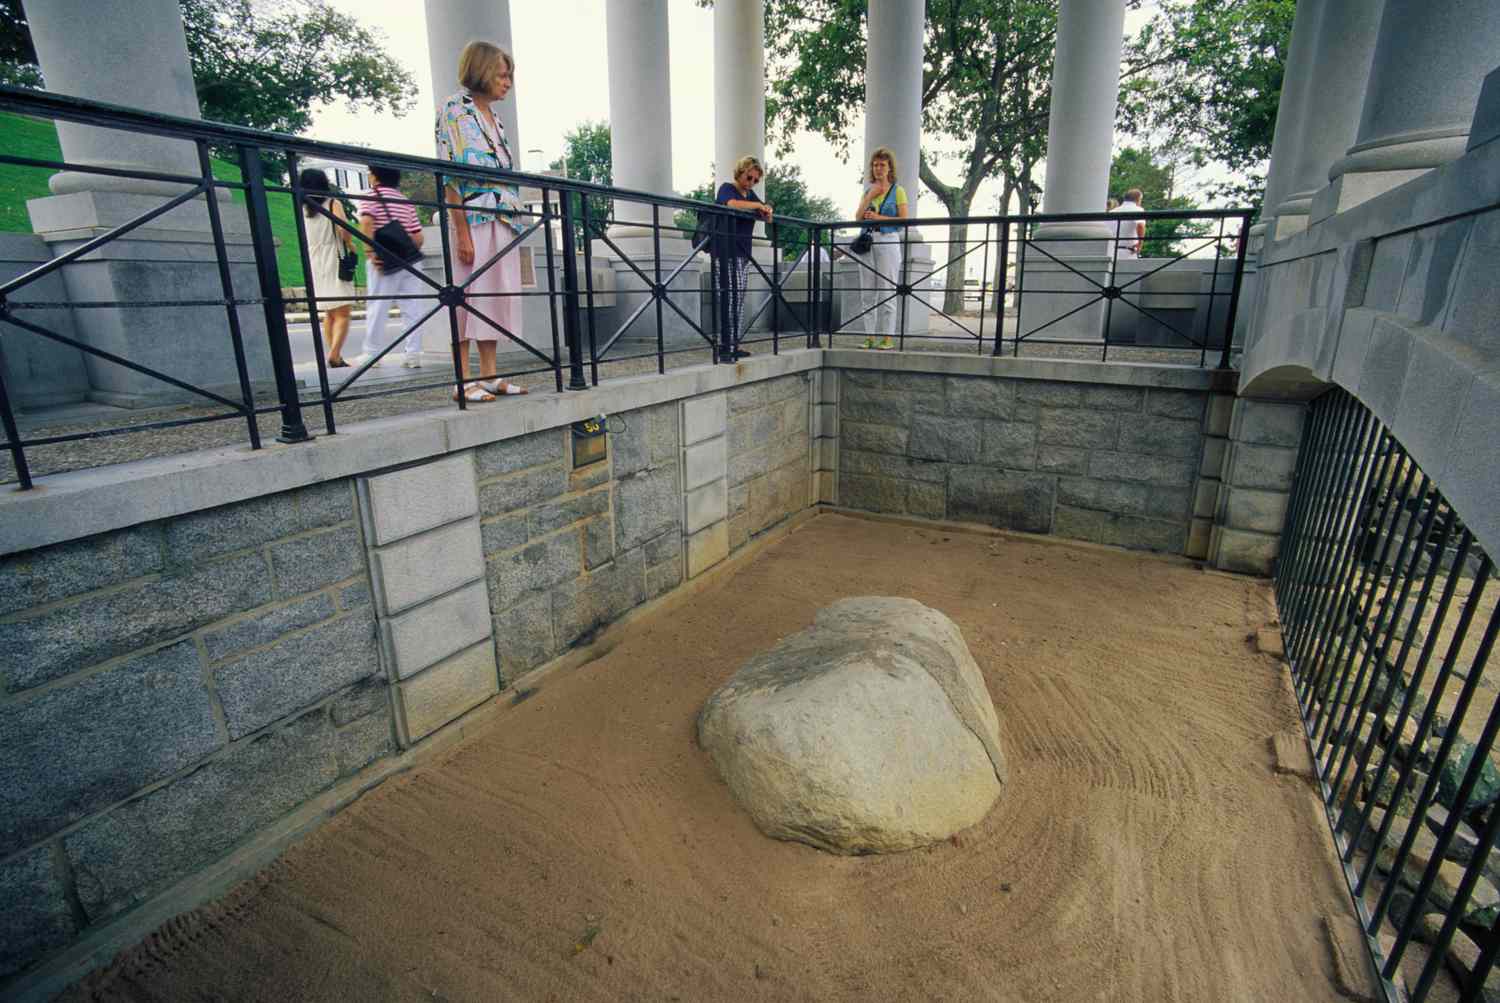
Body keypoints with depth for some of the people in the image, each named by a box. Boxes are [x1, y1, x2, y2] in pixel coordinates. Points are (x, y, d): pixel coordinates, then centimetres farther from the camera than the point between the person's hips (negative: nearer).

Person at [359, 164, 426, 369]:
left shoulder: (371, 196, -1)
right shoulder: (406, 202, 13)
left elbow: (366, 223, -19)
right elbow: (418, 237, 9)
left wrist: (372, 252, -17)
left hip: (385, 262, -4)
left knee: (377, 307, 2)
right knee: (412, 307, 3)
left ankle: (372, 353, 7)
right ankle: (413, 353, 1)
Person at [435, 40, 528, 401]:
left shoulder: (494, 117, 20)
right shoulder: (454, 109, -3)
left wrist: (516, 222, 15)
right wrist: (462, 232, -19)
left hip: (504, 220, 8)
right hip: (473, 218, -8)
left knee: (496, 294, 6)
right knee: (468, 294, -7)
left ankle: (490, 375, 11)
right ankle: (463, 381, -4)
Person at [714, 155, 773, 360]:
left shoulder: (750, 194, 22)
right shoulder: (726, 188, -1)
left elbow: (766, 216, 25)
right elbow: (732, 204, -24)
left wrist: (767, 212, 1)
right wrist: (758, 205, -16)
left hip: (742, 253, 8)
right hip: (726, 252, -8)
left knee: (739, 297, 4)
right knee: (731, 295, -15)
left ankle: (733, 343, 6)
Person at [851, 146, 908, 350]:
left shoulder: (897, 190, 5)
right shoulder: (868, 190, 17)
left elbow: (904, 220, -4)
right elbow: (858, 217, 7)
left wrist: (878, 218, -11)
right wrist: (870, 196, -2)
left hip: (888, 241, -5)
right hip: (867, 241, 5)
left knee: (886, 291, -8)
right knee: (867, 293, 2)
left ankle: (887, 338, -6)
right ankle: (870, 337, 6)